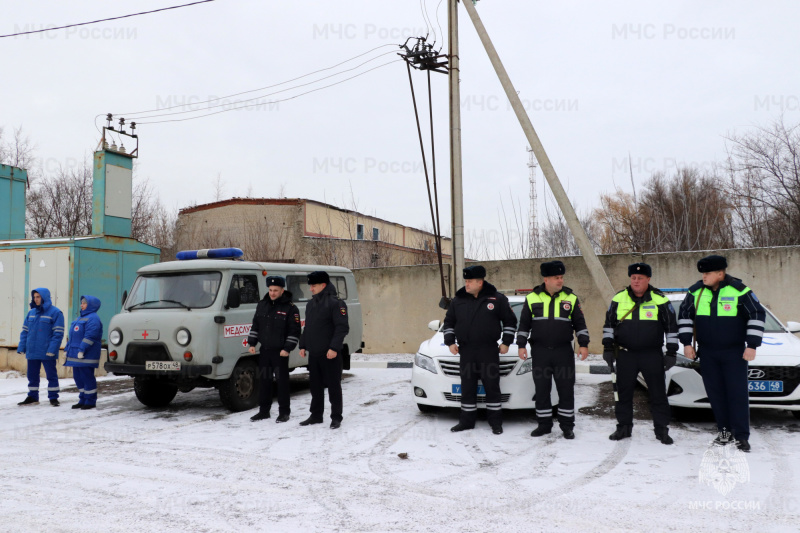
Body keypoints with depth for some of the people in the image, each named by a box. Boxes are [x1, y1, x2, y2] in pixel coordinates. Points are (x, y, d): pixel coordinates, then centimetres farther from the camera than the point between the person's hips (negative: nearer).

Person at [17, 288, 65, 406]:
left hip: (47, 352, -6)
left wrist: (52, 349, -19)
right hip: (32, 352, 6)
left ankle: (53, 398, 10)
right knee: (32, 375, 13)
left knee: (51, 375, 2)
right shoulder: (31, 312, 12)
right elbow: (25, 331, 13)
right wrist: (21, 347, 4)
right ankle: (32, 397, 24)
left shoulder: (55, 312, -8)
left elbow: (58, 333, -12)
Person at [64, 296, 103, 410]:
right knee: (78, 378, 12)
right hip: (76, 355, 10)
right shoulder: (81, 318, 21)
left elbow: (89, 336, -20)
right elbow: (73, 336, 26)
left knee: (87, 377, -6)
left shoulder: (93, 318, -11)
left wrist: (82, 350, -24)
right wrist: (68, 349, 22)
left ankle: (91, 401, 1)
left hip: (86, 356, -10)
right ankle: (82, 400, 20)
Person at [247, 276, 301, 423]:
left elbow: (295, 331, -9)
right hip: (264, 350, 5)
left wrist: (287, 348, -14)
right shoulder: (262, 305, 8)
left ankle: (284, 412, 10)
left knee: (282, 381, 1)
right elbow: (255, 325, 15)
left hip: (280, 352, -5)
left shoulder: (290, 308, -8)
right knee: (264, 380, 10)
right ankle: (264, 410, 21)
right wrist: (252, 343, 8)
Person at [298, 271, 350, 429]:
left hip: (330, 354, -8)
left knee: (333, 386, 0)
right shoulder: (310, 304, 16)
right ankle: (316, 415, 24)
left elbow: (342, 327, -16)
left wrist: (334, 347, -22)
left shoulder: (336, 303, -10)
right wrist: (303, 345, 15)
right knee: (315, 386, 13)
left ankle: (336, 417, 9)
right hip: (313, 353, 8)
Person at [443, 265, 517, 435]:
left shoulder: (497, 299, -1)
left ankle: (496, 422, 10)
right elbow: (448, 323, 16)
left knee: (492, 387, 1)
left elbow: (510, 321, 6)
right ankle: (467, 421, 16)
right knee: (467, 388, 7)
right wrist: (450, 341, 4)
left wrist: (506, 342, 0)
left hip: (489, 352, -3)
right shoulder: (458, 301, 7)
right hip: (466, 352, 3)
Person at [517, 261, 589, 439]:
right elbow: (524, 324, 7)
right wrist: (521, 345, 2)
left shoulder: (571, 298, 3)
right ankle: (544, 424, 19)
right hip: (539, 352, 0)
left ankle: (567, 425, 15)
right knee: (541, 389, 6)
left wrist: (583, 344, -2)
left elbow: (580, 323, 7)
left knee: (566, 389, 3)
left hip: (564, 351, 0)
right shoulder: (532, 298, 3)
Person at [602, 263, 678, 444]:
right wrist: (608, 348, 5)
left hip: (652, 354, -2)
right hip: (625, 354, 2)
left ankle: (662, 429, 14)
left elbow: (671, 326, 2)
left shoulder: (660, 300, -3)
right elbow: (609, 324, 10)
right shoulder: (619, 299, 2)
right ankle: (624, 427, 21)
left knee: (658, 393, 2)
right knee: (623, 392, 8)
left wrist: (671, 352, -1)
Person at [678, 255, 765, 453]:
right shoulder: (696, 291, -1)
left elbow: (757, 315, -5)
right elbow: (684, 315, 9)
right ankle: (724, 430, 19)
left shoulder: (739, 290, -10)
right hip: (707, 353, 3)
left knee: (738, 392, -4)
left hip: (734, 352, -3)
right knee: (715, 392, 6)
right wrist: (687, 342, 3)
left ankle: (741, 436, 2)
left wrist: (752, 345, -9)